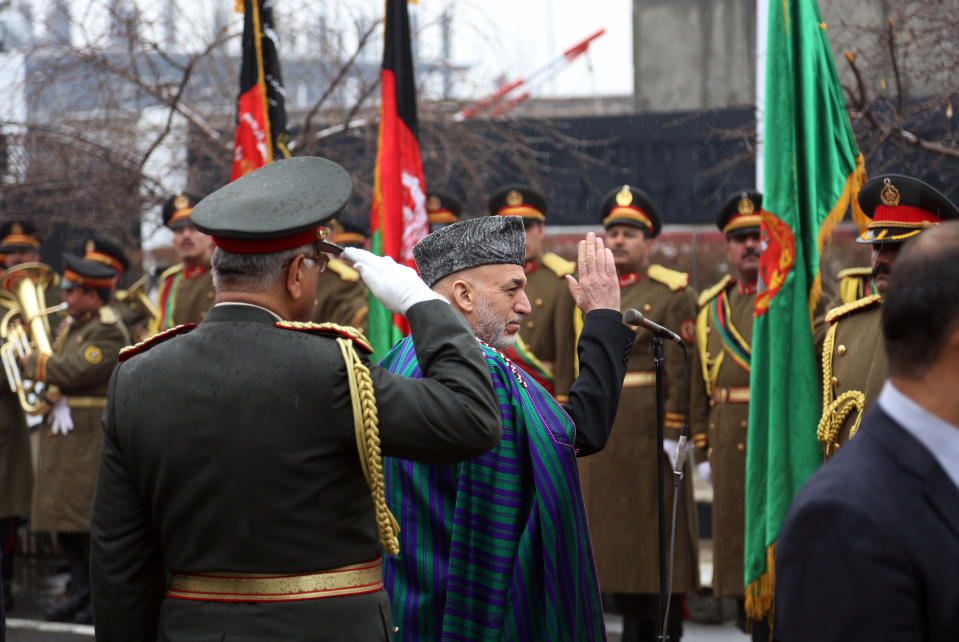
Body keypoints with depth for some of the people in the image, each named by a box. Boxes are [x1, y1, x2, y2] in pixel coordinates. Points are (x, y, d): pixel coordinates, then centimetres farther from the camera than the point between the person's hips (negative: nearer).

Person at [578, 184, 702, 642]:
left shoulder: (673, 293, -5)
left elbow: (681, 372, -9)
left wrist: (674, 433, -14)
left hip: (650, 432, -6)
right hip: (602, 435, 6)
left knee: (657, 531, -2)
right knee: (614, 534, 9)